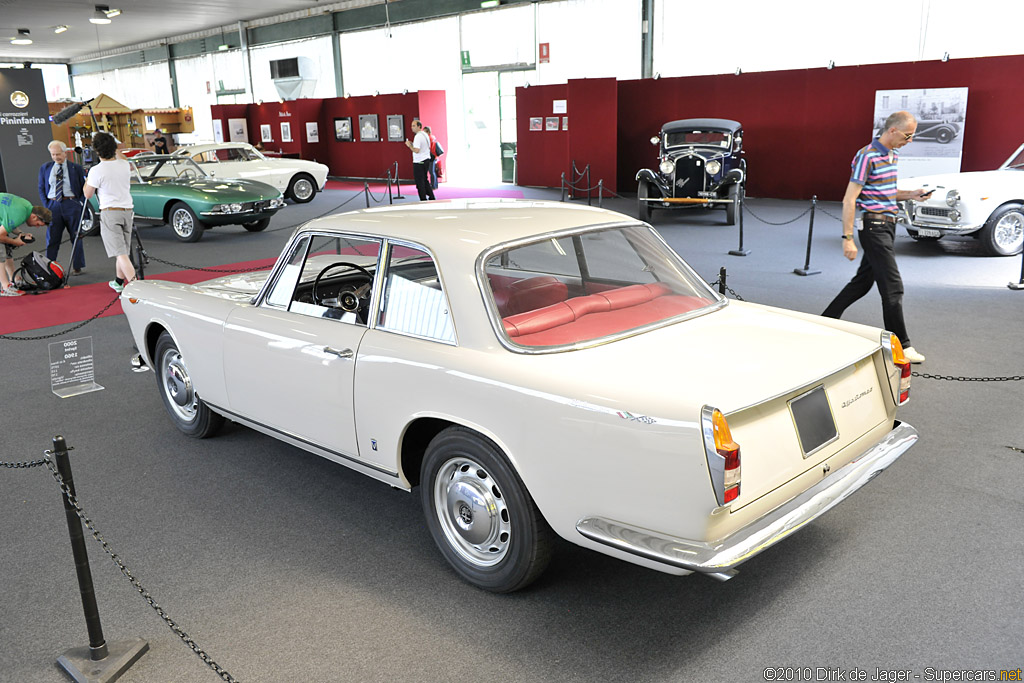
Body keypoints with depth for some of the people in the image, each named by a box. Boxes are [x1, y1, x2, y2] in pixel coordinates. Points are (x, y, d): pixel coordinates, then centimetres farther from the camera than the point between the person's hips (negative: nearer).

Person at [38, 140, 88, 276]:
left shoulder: (76, 168, 3)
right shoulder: (45, 168, 11)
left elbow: (84, 188, 7)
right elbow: (41, 188, 15)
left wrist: (80, 204, -4)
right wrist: (46, 206, 4)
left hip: (71, 204, -2)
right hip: (53, 205, 2)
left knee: (76, 237, 4)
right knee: (52, 238, 2)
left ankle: (77, 267, 14)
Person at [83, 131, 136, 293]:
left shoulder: (96, 170, -13)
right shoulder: (125, 165, 3)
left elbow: (88, 194, -1)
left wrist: (87, 181, 16)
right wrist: (116, 154, 39)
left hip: (110, 213, -6)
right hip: (127, 210, 6)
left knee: (120, 253, -9)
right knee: (123, 250, 17)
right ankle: (119, 282, 29)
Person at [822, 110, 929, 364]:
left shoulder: (891, 155, 13)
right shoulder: (867, 157, -15)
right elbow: (849, 200, -18)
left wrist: (910, 194, 9)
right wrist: (848, 238, -22)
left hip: (886, 226, 9)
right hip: (874, 226, -9)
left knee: (863, 281, 15)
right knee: (893, 287, -7)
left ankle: (827, 321, 27)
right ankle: (901, 346, 0)